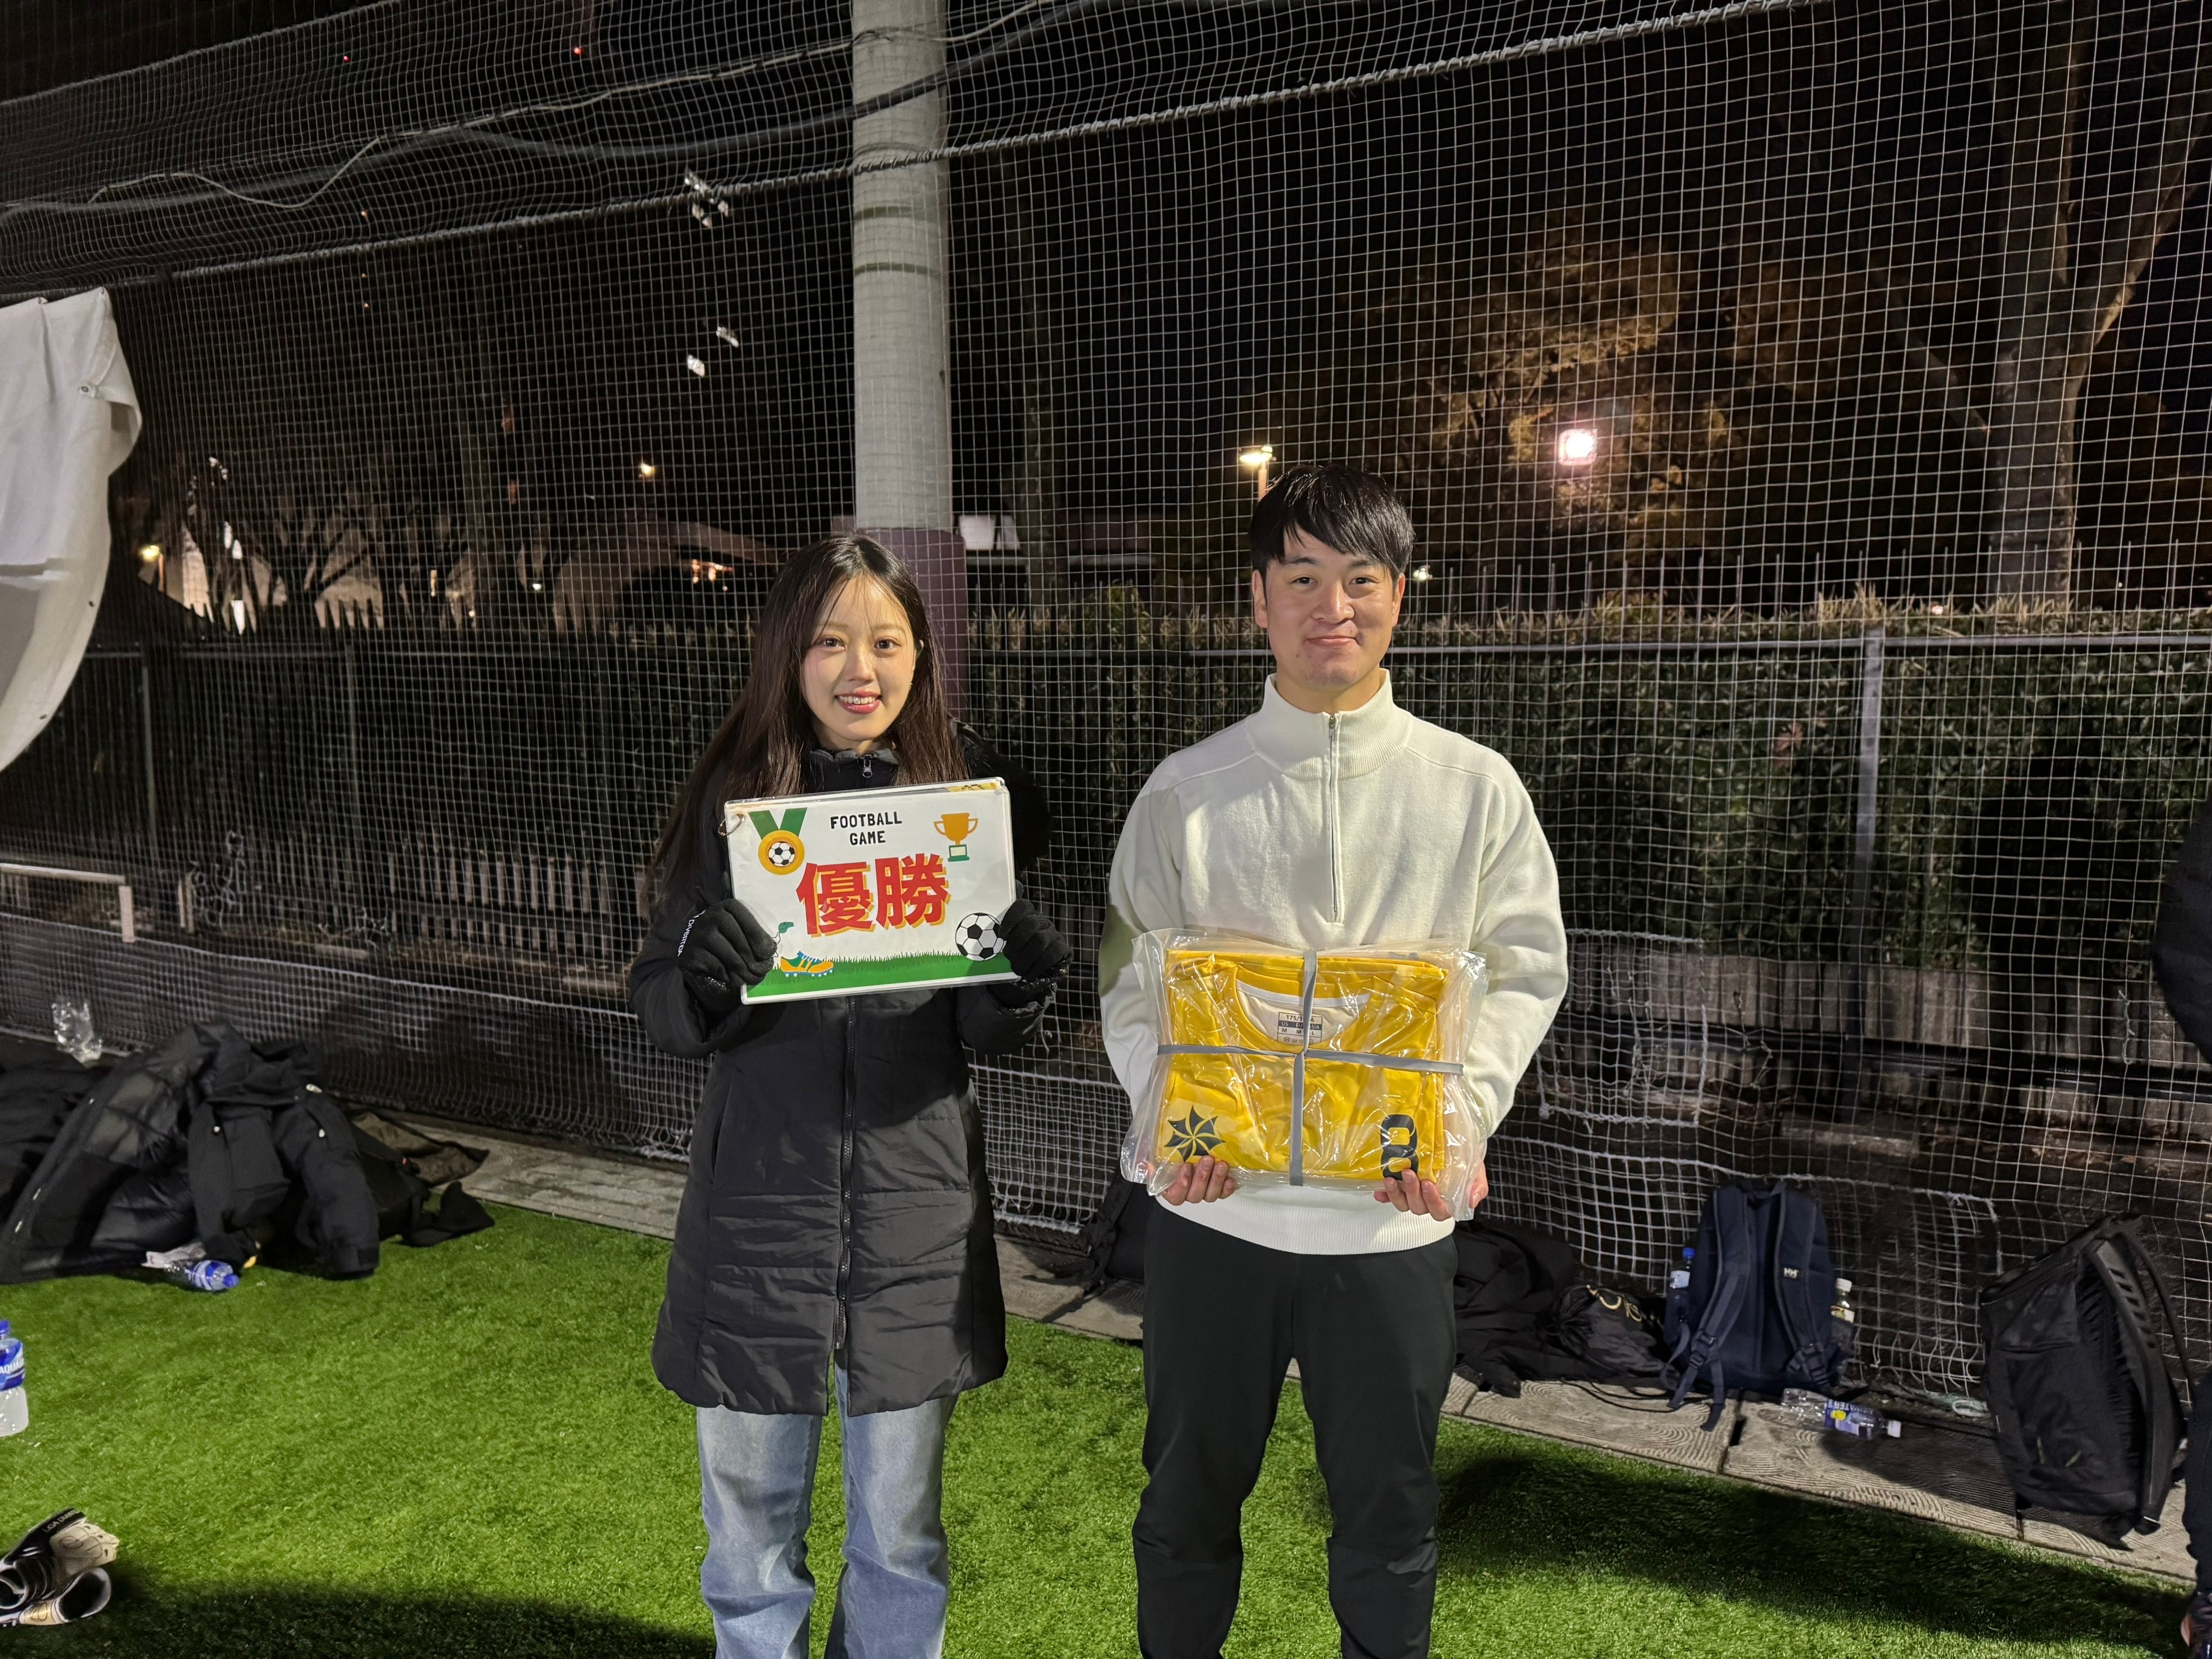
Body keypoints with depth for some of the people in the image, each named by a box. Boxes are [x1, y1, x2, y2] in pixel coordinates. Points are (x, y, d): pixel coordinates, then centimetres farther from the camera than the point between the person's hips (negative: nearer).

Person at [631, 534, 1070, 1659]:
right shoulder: (732, 797, -2)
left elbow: (986, 1033, 2)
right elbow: (659, 1008, -1)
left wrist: (1024, 986, -20)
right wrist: (706, 980, -22)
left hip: (915, 1207, 0)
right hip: (758, 1199, 0)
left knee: (900, 1534, 17)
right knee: (750, 1528, 17)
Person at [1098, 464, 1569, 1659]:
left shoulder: (1475, 787, 1)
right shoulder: (1186, 789, 0)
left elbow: (1525, 971, 4)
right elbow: (1128, 981, 2)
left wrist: (1460, 1119, -12)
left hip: (1391, 1212, 0)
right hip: (1214, 1203, 0)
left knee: (1388, 1515, 15)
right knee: (1187, 1502, 16)